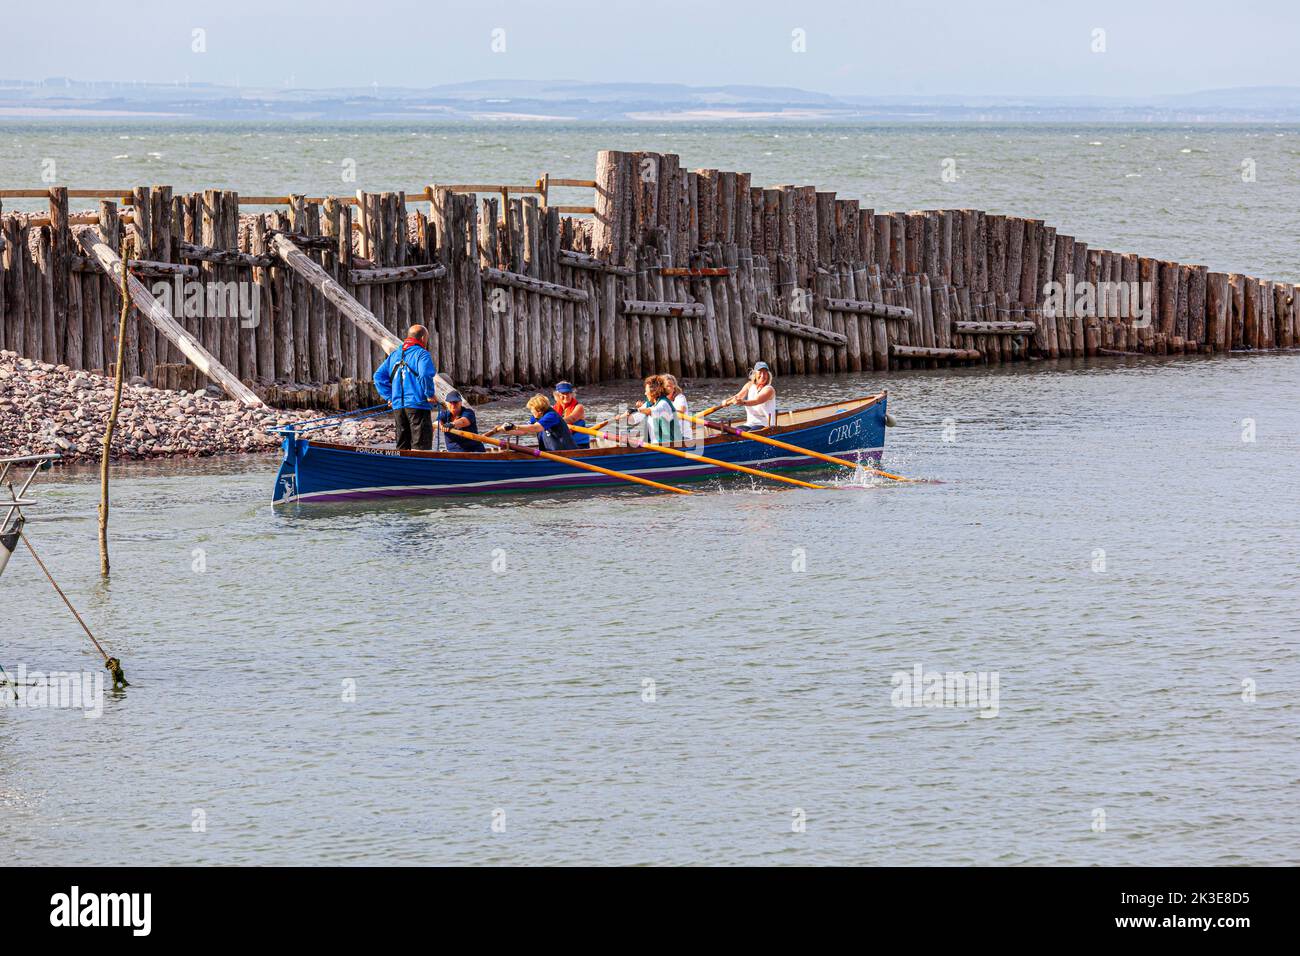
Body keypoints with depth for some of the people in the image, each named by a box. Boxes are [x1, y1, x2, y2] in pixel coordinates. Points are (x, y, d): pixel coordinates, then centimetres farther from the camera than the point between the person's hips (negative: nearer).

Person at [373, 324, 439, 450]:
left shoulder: (394, 355, 16)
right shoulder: (422, 354, -7)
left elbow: (378, 376, 14)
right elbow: (425, 375, -24)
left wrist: (389, 396, 13)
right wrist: (430, 394, -10)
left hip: (397, 407, 7)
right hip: (418, 406, -7)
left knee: (402, 445, 13)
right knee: (421, 447, -6)